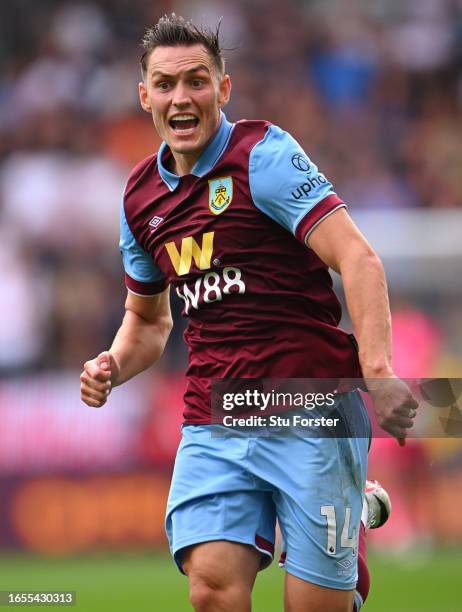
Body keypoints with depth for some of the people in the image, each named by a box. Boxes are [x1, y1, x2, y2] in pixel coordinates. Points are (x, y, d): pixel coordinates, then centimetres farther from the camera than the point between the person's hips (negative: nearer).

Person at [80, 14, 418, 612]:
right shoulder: (140, 195, 14)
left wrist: (378, 371, -31)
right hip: (212, 424, 5)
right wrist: (114, 367, 6)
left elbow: (357, 258, -16)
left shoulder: (263, 154, -6)